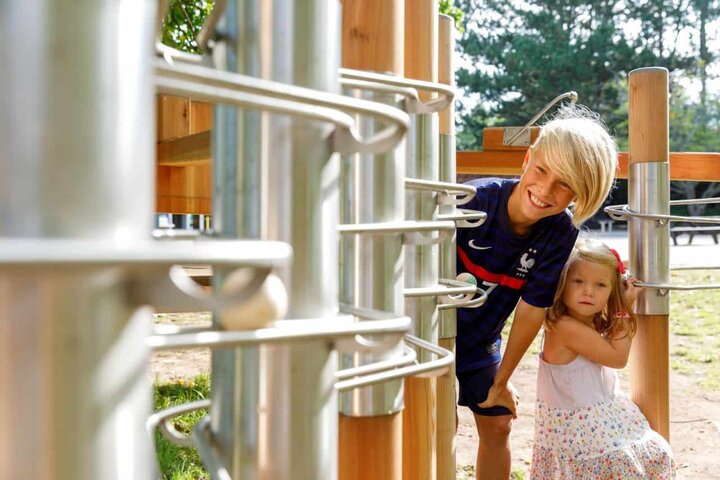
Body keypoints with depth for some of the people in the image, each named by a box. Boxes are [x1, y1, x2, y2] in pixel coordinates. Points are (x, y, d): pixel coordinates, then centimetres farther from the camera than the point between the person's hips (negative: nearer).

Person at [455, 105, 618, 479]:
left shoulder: (561, 234, -18)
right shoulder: (476, 200, -29)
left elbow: (532, 309, -12)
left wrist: (501, 382, -3)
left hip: (481, 342, 4)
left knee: (497, 427, 14)